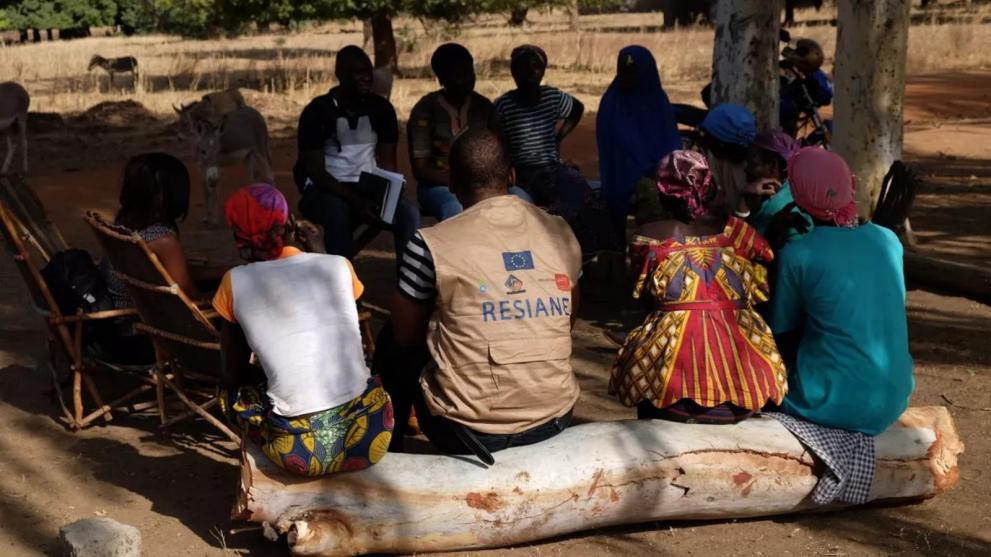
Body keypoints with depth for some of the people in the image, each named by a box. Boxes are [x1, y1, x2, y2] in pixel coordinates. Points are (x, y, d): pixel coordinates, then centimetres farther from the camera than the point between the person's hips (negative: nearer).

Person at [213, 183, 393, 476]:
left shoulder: (235, 283, 3)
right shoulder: (339, 265, 7)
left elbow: (233, 373, 14)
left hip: (300, 451, -2)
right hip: (368, 437, 2)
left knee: (232, 388, 26)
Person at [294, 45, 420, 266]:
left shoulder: (381, 108, 3)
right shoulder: (318, 111, -10)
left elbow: (387, 161, 5)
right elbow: (315, 172, -14)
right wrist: (355, 201, -27)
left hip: (368, 186, 4)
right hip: (323, 189, -4)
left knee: (408, 212, -25)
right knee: (339, 213, -38)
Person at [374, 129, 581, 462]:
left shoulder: (430, 244, -10)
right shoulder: (561, 233, 2)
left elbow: (405, 335, 4)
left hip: (468, 430, -4)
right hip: (554, 421, 4)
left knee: (391, 343, 24)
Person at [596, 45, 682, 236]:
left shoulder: (659, 100, 8)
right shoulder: (611, 103, 0)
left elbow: (672, 143, 8)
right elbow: (608, 150, -3)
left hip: (660, 176, 3)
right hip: (626, 180, -3)